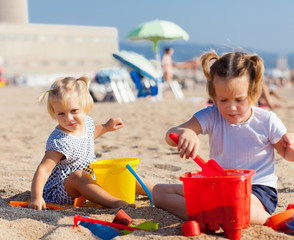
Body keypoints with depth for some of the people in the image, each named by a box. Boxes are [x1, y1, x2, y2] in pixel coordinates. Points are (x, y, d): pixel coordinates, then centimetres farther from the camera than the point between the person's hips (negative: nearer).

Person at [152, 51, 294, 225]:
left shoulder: (267, 121, -6)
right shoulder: (211, 116, -5)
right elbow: (170, 136, -16)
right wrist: (185, 133, -41)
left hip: (259, 190, -5)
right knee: (159, 192, -10)